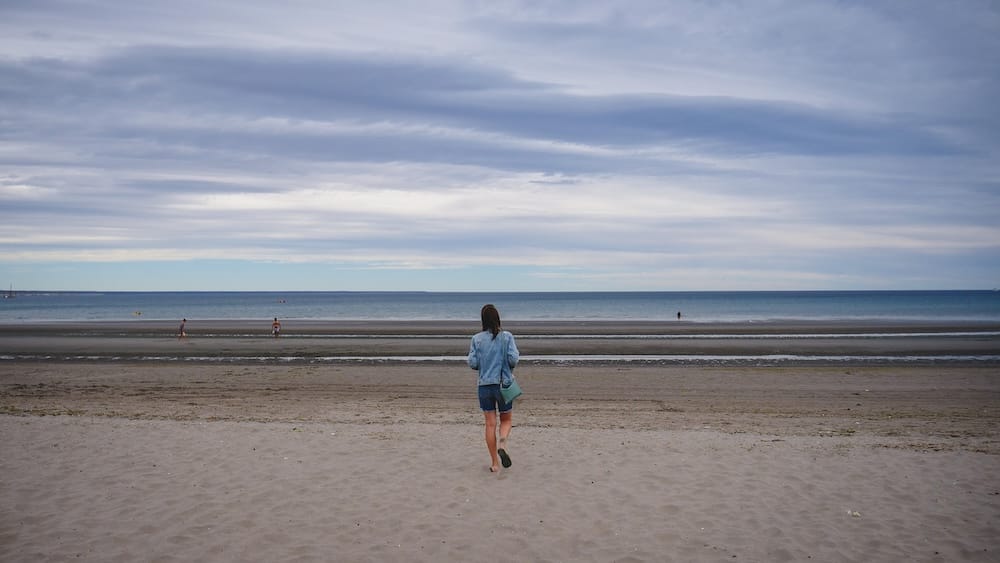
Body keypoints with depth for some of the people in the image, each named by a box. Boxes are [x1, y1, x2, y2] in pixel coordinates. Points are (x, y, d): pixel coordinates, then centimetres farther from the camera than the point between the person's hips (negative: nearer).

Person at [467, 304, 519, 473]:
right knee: (507, 419, 17)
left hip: (485, 385, 1)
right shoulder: (507, 336, -6)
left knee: (490, 424, 8)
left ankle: (494, 464, 10)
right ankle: (502, 444, -12)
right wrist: (509, 368, 9)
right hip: (504, 384, -1)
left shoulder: (477, 339, -3)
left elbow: (472, 363, -5)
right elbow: (513, 359, -12)